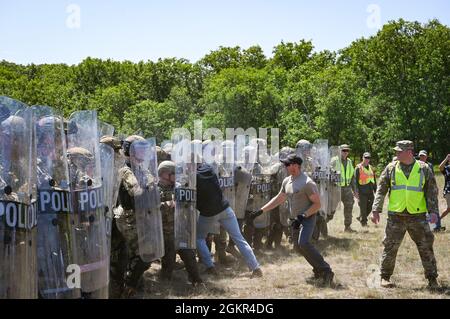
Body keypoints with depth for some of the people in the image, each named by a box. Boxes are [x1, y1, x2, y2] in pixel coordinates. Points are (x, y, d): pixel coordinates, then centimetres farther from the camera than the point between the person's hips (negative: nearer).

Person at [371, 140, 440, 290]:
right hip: (396, 216, 0)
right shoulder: (391, 168, 3)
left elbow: (432, 192, 4)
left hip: (418, 216, 0)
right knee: (390, 247, 2)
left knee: (426, 247, 4)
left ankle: (432, 278, 16)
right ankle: (385, 277, 15)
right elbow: (381, 190, 3)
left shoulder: (423, 168, 2)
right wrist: (376, 210, -4)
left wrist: (433, 211, -5)